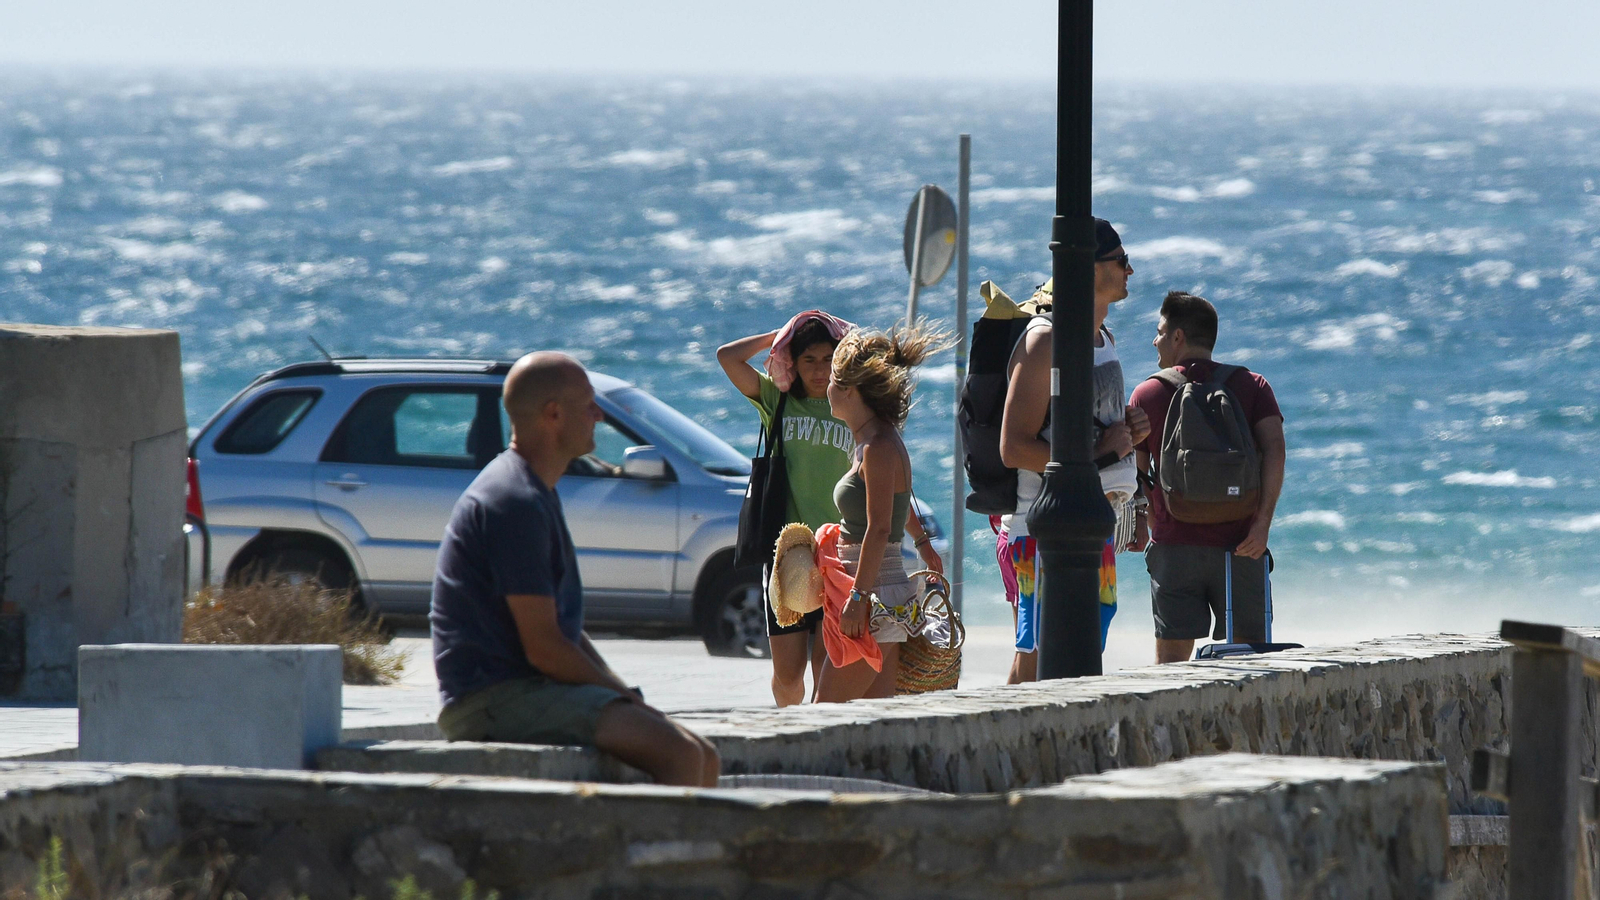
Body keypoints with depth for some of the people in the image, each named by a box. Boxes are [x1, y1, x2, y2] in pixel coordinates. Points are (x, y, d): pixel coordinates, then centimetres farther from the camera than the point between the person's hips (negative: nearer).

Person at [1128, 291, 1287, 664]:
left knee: (1171, 660, -1)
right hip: (1239, 545, 0)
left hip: (1173, 546, 0)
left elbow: (1135, 474, 8)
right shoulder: (1252, 386, 7)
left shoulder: (1148, 394, 7)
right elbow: (1274, 447, -8)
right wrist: (1263, 520, -12)